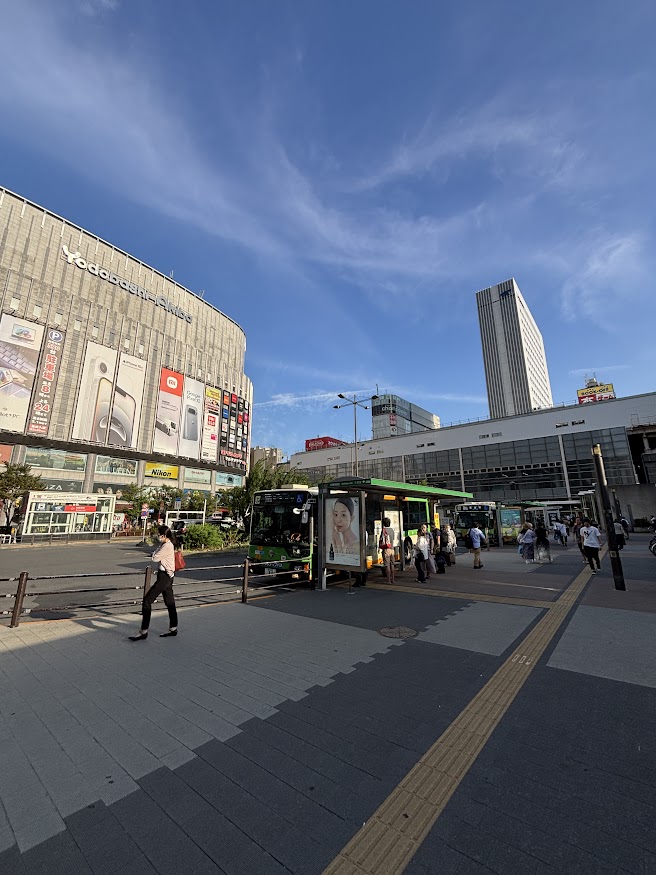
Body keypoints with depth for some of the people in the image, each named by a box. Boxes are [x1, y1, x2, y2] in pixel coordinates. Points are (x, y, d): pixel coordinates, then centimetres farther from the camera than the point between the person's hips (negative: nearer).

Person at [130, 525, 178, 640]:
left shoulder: (167, 546, -19)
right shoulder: (165, 545, 13)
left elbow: (154, 558, -16)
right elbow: (157, 560, 15)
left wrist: (157, 548, -2)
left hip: (164, 577, -11)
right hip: (166, 576, 11)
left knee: (147, 600, -5)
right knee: (170, 602, 15)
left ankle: (143, 632, 2)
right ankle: (173, 629, 24)